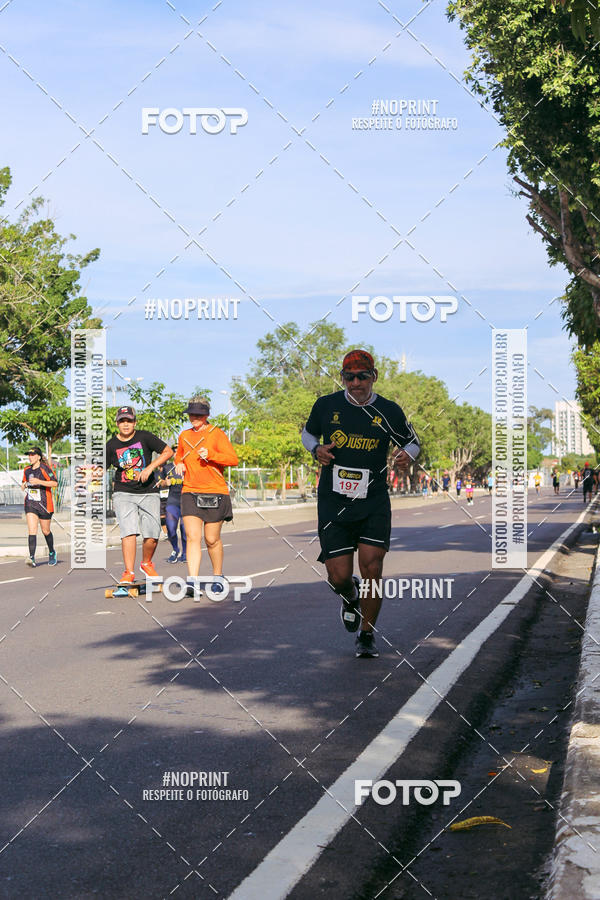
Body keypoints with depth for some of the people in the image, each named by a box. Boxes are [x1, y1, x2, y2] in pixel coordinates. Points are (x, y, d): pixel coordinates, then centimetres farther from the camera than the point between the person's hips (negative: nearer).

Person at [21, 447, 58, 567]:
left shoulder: (44, 468, -9)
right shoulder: (27, 470, 10)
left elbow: (55, 483, -17)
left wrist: (39, 481, -25)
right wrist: (24, 485, 2)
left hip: (44, 504, -4)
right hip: (30, 503, 4)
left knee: (45, 531, 9)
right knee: (32, 530, -12)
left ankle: (52, 553, 33)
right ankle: (32, 558, -20)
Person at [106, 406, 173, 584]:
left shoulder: (145, 437, -1)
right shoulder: (112, 445, 3)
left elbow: (168, 452, 1)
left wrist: (150, 468, -10)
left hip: (148, 492, 0)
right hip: (123, 494, 0)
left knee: (152, 535, -3)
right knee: (128, 532, -18)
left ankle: (146, 563, 25)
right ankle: (129, 572, -17)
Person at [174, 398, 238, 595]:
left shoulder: (216, 434, -1)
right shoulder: (184, 436, 14)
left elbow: (233, 459, -9)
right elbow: (179, 456, 32)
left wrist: (210, 454, -22)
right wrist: (179, 465, 9)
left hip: (215, 492, -3)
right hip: (190, 492, 3)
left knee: (212, 540, 4)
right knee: (192, 537, -12)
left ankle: (218, 577, 24)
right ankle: (192, 581, -19)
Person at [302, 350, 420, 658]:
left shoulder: (389, 411, 0)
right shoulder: (326, 405, 1)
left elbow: (412, 441, 15)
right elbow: (308, 433, 19)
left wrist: (407, 456, -8)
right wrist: (316, 449, -3)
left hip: (374, 503, 0)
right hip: (333, 502, 1)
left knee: (372, 568, -11)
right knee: (339, 577, -5)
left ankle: (367, 636, 10)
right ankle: (350, 596, 35)